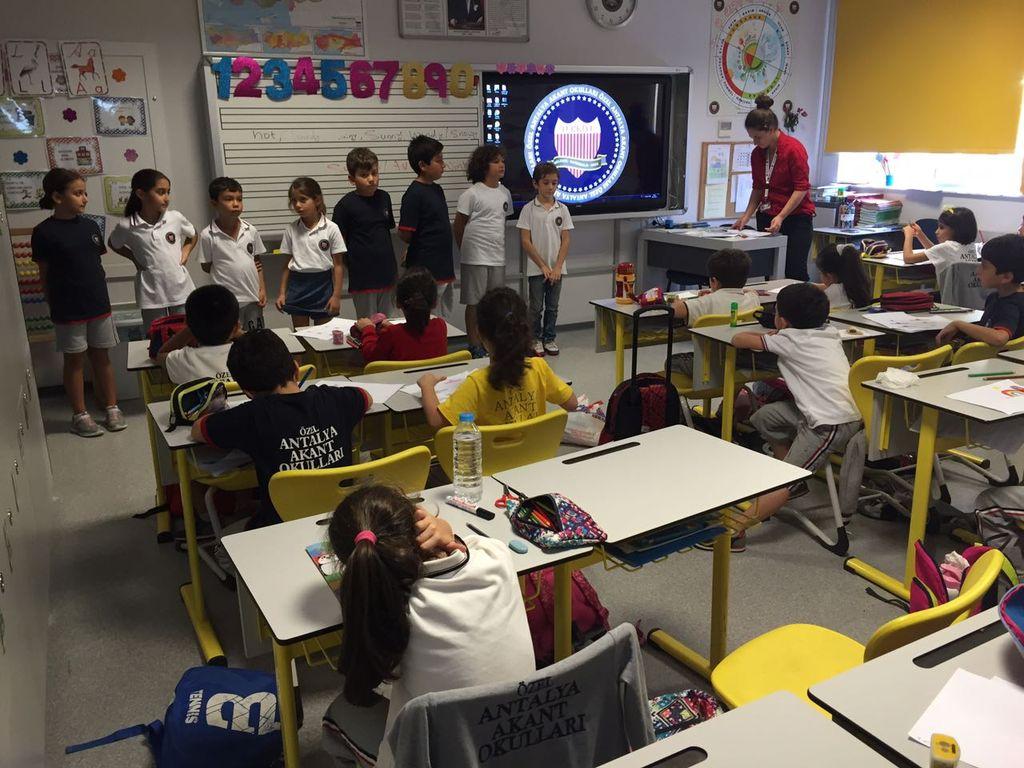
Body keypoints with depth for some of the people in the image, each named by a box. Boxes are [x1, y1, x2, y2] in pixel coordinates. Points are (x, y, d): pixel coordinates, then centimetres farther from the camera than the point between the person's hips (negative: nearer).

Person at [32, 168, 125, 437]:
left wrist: (100, 296, 10)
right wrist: (55, 306, -4)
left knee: (101, 356, 12)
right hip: (68, 311, -4)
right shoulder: (44, 232, -9)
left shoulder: (90, 226, 5)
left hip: (99, 305, 4)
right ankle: (80, 415, 17)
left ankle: (112, 408, 21)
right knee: (75, 360, 7)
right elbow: (45, 275, -4)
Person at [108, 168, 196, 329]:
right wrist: (134, 258, 1)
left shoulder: (175, 218, -3)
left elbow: (193, 235, 17)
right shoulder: (127, 226, -7)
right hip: (152, 296, -1)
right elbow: (113, 244, 14)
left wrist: (186, 250, 1)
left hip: (181, 291, 2)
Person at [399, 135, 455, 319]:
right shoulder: (414, 194, -15)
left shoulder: (437, 189, 11)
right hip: (426, 271, -8)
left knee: (445, 320, 17)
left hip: (444, 269, 8)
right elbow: (405, 234, -17)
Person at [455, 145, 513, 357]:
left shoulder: (504, 192, 9)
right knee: (475, 302, 2)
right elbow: (458, 226, -4)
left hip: (497, 256, 6)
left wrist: (498, 245, 16)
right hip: (476, 258, -6)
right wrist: (467, 250, 3)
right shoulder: (471, 194, -9)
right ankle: (474, 345, 11)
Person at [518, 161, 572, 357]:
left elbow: (565, 240, 2)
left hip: (556, 268, 3)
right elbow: (525, 241, -8)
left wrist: (557, 267, -8)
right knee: (536, 307, 5)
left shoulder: (562, 209, 3)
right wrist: (543, 266, -11)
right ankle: (536, 340, 18)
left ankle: (549, 338, 23)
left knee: (552, 306, 11)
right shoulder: (529, 209, -5)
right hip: (536, 268, -3)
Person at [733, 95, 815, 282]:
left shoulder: (793, 149, -11)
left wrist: (781, 217, -21)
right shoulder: (757, 154, 9)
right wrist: (746, 217, 6)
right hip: (767, 219, 6)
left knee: (795, 273, -8)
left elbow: (801, 189, -13)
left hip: (796, 219, -6)